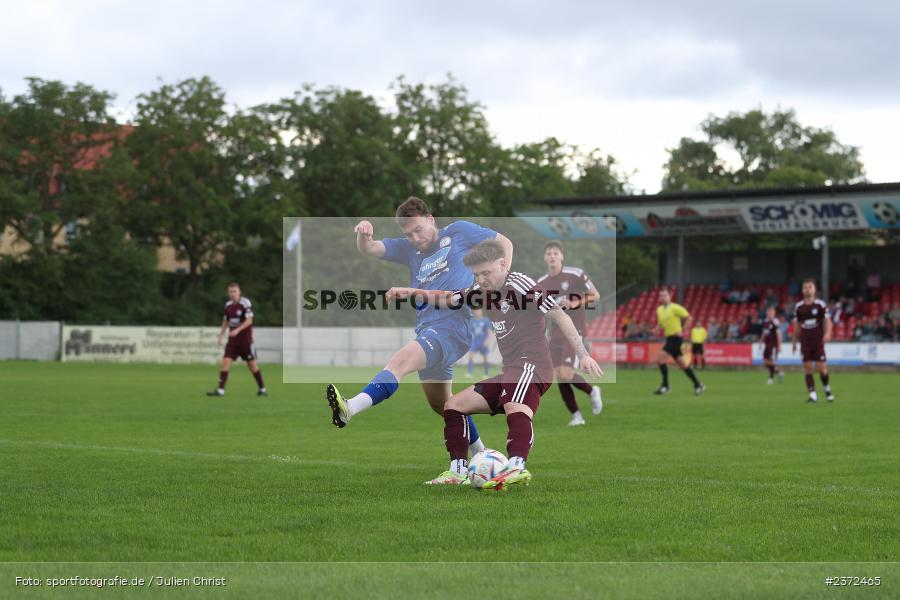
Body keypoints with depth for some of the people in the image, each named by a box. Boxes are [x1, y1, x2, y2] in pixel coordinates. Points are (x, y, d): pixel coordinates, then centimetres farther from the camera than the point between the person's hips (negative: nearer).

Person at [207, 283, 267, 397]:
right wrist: (220, 335, 12)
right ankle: (220, 390, -11)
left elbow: (249, 320, -18)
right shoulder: (228, 305, 7)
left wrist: (237, 330, -29)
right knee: (225, 362, -9)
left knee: (252, 365, 3)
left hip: (246, 339, -5)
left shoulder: (245, 303, -11)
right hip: (233, 340, 5)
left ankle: (262, 389, 19)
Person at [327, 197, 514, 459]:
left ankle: (349, 409, -50)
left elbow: (504, 243, 13)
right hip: (426, 328, 8)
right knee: (440, 404, 17)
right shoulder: (408, 249, 19)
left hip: (455, 322, -8)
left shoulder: (458, 232, 6)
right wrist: (363, 235, -18)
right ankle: (480, 453, 35)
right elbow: (368, 249, 6)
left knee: (401, 359, -31)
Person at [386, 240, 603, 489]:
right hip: (510, 372, 10)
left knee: (515, 406, -39)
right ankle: (458, 471, 13)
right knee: (453, 406, 14)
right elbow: (448, 300, 23)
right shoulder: (483, 291, 18)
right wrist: (413, 292, 7)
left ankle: (517, 467, -62)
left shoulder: (520, 285, -7)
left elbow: (558, 316, -8)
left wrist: (583, 355, -13)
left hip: (531, 363, -10)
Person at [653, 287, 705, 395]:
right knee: (682, 364, 12)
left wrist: (682, 330, -14)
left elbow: (688, 317, -8)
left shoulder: (675, 308, -10)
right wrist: (657, 329, 3)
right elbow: (660, 324, 24)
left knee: (660, 358, -17)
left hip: (676, 338, -8)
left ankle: (665, 386, -11)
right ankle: (698, 385, 21)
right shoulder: (659, 310, 12)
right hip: (669, 338, 8)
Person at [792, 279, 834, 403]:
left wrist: (827, 333, -22)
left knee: (822, 368, -5)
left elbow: (827, 321, -3)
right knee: (807, 368, -3)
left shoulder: (821, 305, -2)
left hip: (818, 341, -2)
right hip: (805, 342, 3)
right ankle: (812, 395, -1)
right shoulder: (798, 307, 7)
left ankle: (827, 390, 17)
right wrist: (794, 342, 15)